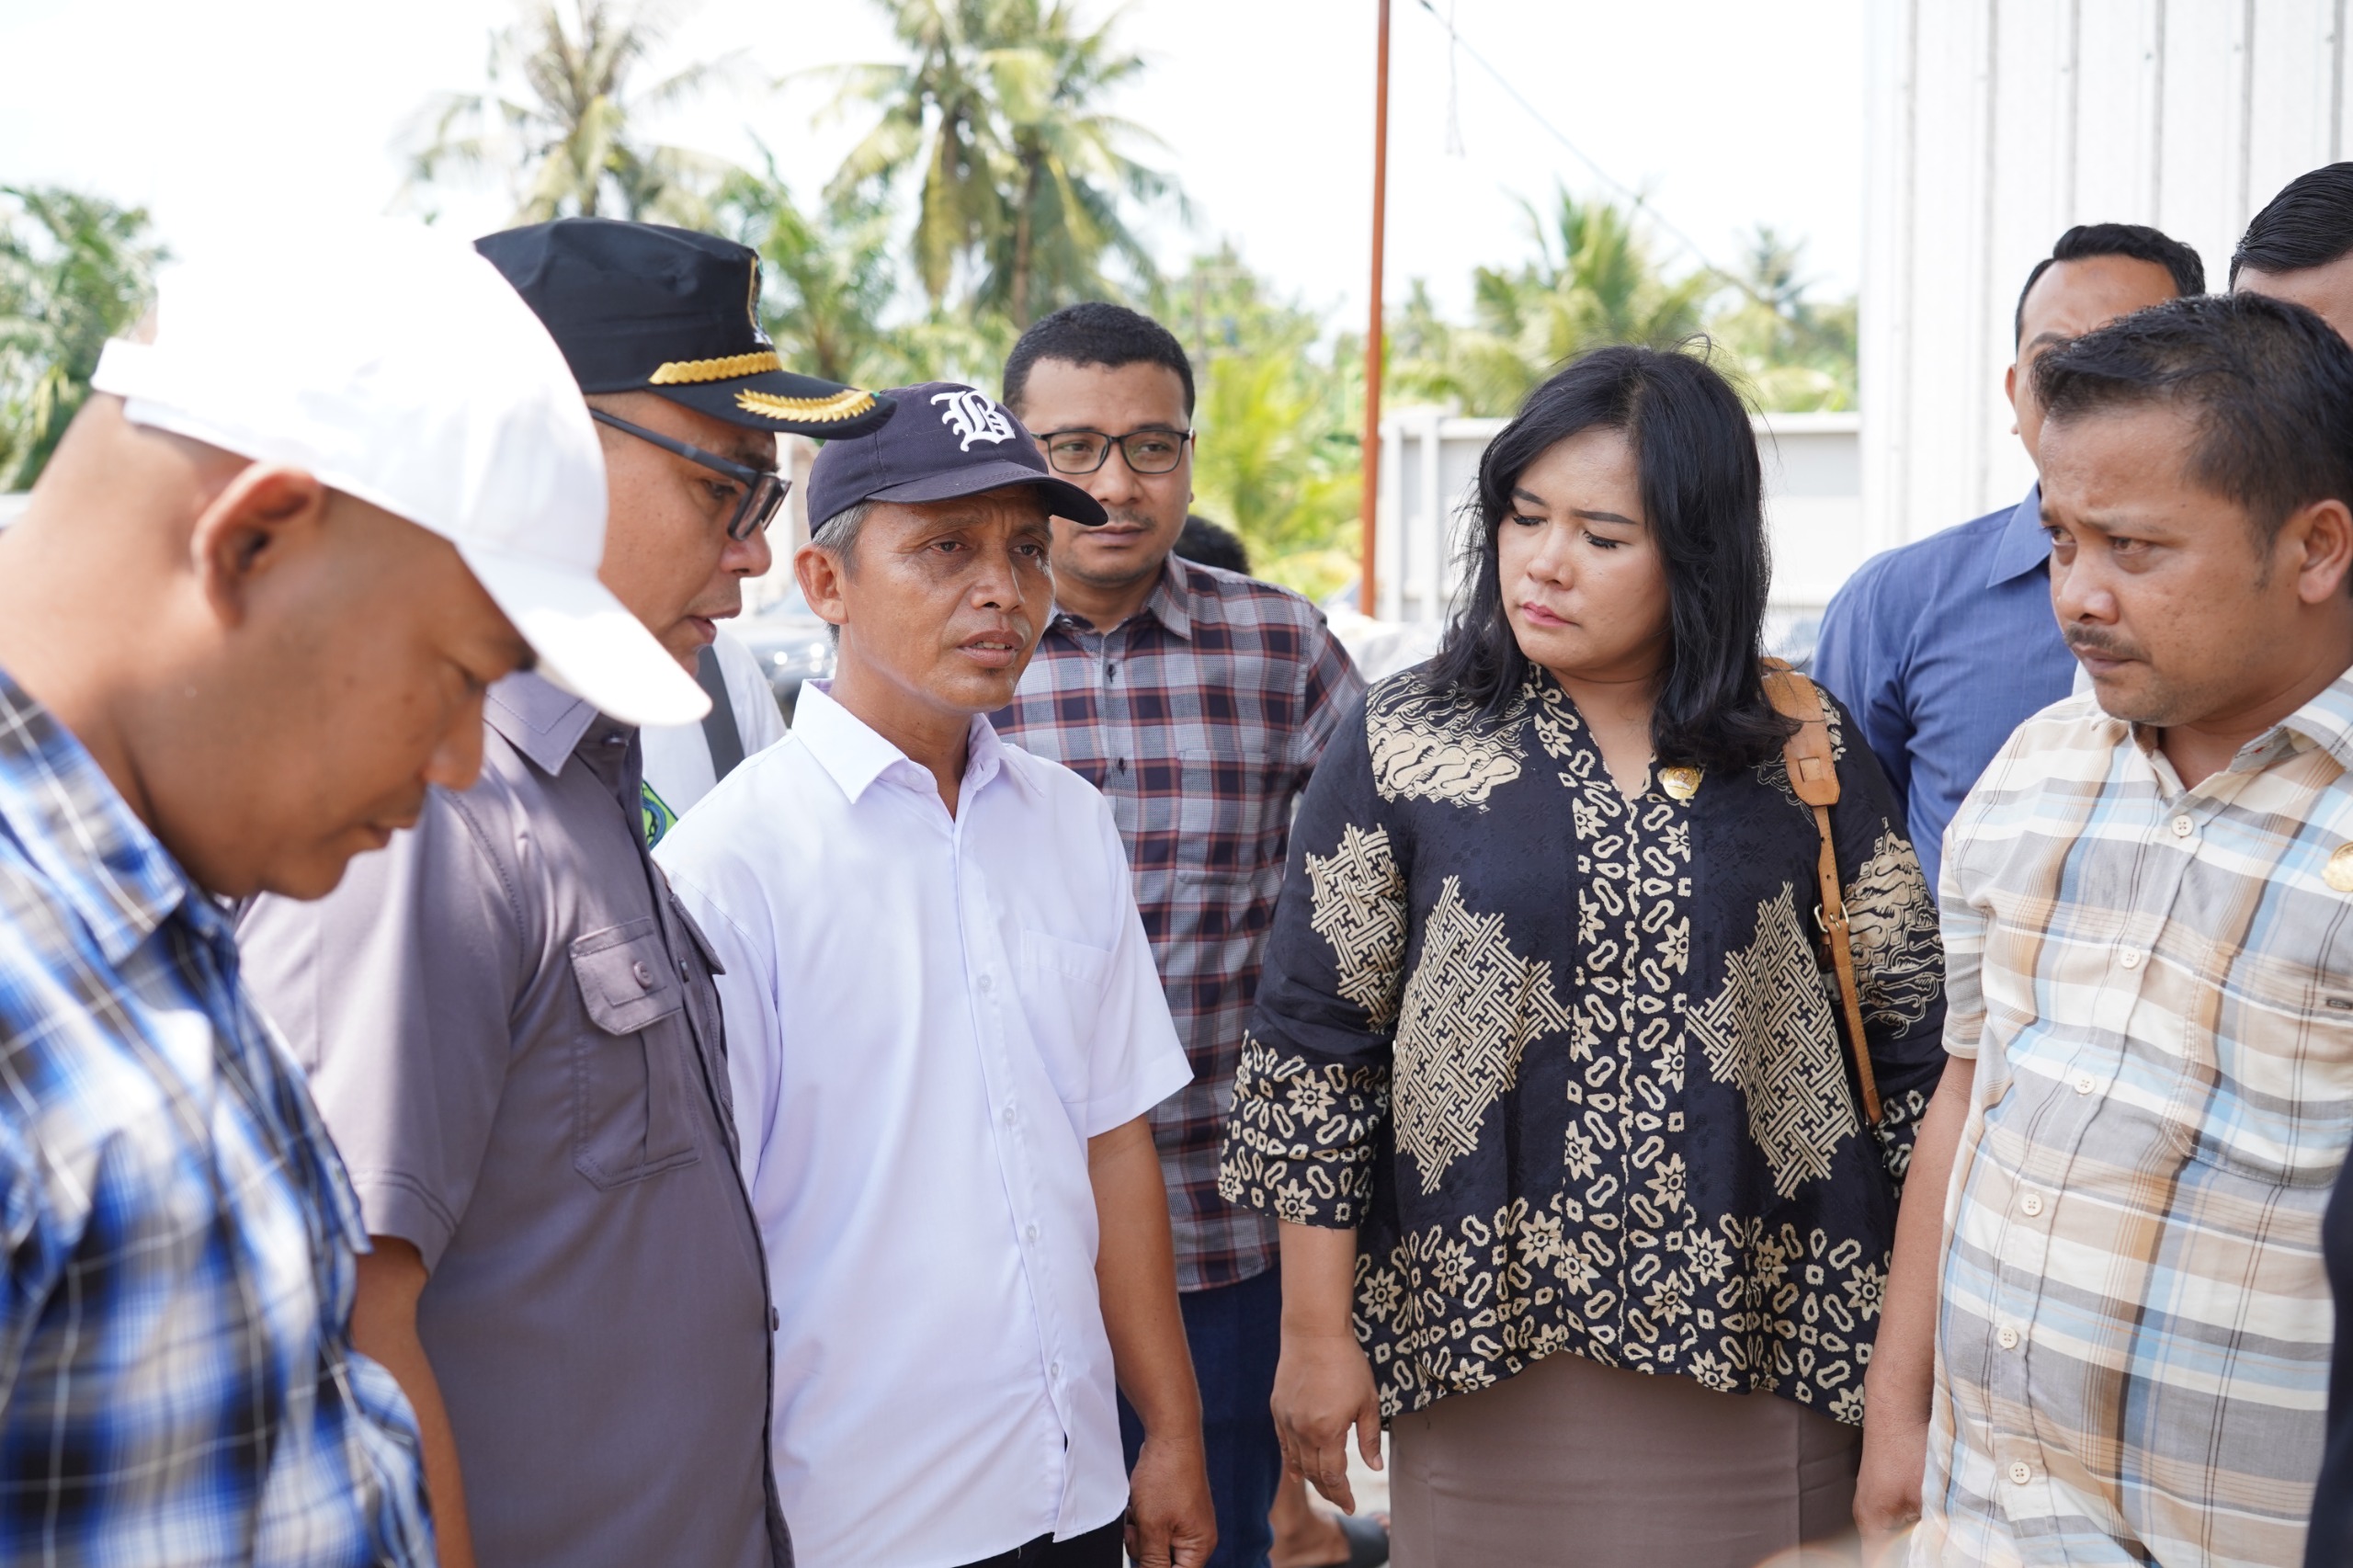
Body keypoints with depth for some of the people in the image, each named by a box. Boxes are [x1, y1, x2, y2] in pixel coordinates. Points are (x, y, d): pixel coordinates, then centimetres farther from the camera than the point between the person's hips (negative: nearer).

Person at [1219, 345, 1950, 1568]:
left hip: (1761, 1352, 1)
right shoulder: (1404, 744, -2)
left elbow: (1908, 1036, 6)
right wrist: (1315, 1330, -2)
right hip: (1485, 1353, -1)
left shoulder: (1807, 754, 2)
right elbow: (1314, 1045, 0)